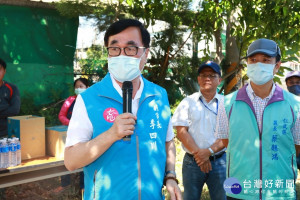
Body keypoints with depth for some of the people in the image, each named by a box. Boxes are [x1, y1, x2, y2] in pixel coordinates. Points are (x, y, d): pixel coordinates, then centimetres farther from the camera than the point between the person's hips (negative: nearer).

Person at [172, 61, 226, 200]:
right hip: (192, 161, 0)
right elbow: (181, 132, -3)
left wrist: (209, 152, -15)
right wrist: (198, 154, -13)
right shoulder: (188, 102, 5)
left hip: (219, 161, 0)